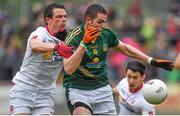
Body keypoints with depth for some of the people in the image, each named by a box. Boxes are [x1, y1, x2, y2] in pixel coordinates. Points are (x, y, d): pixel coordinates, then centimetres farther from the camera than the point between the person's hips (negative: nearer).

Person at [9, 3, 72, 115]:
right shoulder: (40, 33, -13)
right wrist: (56, 47, -55)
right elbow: (34, 46, -37)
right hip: (23, 89, -4)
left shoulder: (66, 39, 2)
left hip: (46, 93, 4)